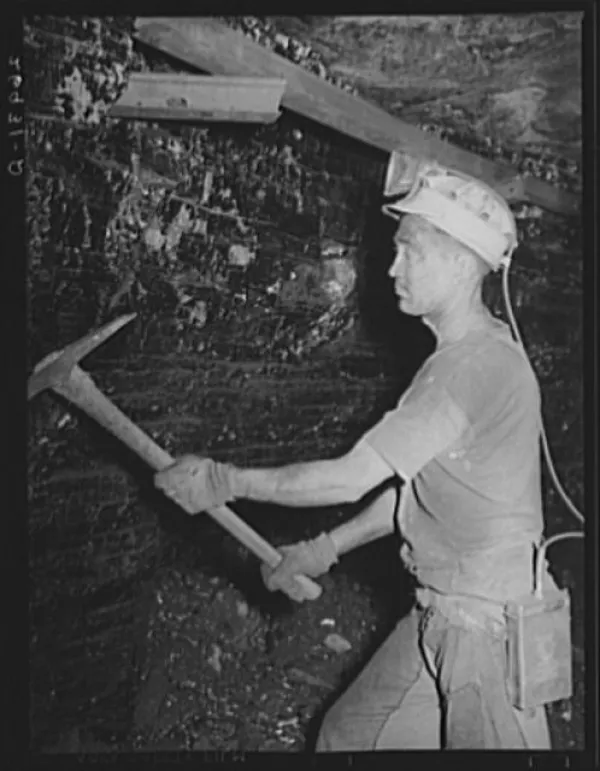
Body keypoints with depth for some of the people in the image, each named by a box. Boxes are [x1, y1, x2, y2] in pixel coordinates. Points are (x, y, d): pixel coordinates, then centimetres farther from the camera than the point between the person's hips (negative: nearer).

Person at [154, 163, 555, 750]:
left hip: (490, 624, -9)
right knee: (349, 735, 17)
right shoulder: (462, 357, 10)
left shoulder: (479, 364, -23)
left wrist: (225, 482, -13)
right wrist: (325, 549, 12)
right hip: (438, 614, 9)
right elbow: (411, 485, 15)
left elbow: (350, 479, -23)